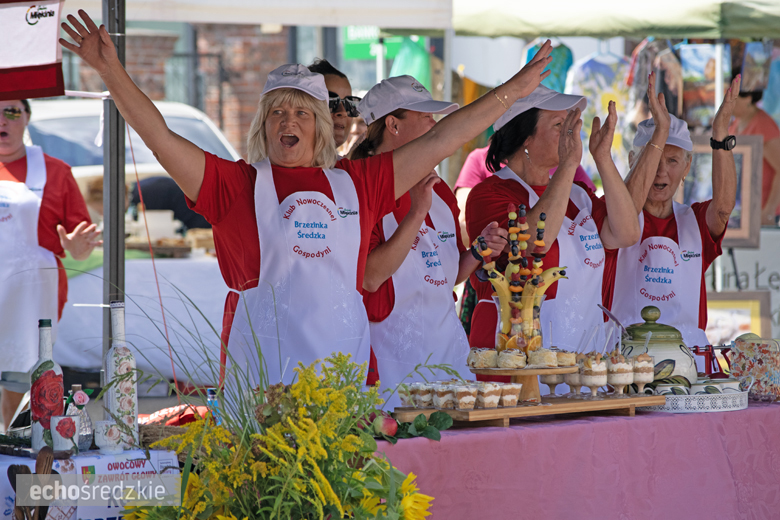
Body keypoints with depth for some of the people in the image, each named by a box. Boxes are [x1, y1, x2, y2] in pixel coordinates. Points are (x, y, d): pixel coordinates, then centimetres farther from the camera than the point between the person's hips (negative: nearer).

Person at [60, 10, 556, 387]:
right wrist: (112, 70, -8)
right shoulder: (235, 184, 7)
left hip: (344, 359, 3)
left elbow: (441, 141, 18)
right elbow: (160, 136, 0)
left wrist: (512, 91, 20)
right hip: (261, 369, -2)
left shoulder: (358, 183, 14)